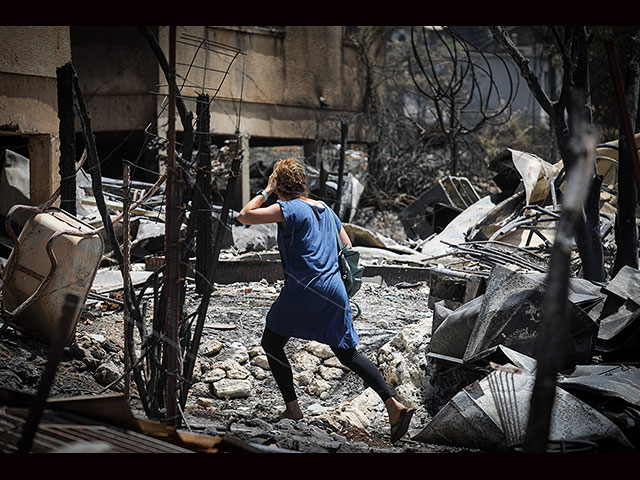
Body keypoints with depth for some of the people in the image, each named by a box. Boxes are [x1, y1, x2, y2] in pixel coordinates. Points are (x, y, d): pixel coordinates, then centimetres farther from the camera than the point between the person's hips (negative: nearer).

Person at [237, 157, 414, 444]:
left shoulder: (289, 209, -4)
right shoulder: (326, 210, 17)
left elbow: (244, 216, -7)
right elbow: (349, 251, 19)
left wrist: (266, 191, 6)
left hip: (301, 291, -7)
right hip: (335, 291, 7)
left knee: (271, 343, 12)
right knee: (347, 353, 11)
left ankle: (292, 408, 5)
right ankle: (393, 404, -2)